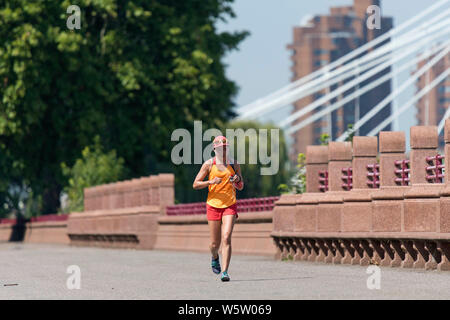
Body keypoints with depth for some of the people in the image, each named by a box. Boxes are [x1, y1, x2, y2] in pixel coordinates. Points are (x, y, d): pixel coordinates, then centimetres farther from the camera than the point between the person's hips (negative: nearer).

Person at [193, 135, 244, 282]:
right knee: (215, 243, 4)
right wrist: (211, 182, -15)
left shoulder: (234, 164, 7)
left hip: (230, 206, 0)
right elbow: (195, 184, 1)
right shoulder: (209, 164, 1)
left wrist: (237, 181, -8)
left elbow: (241, 187, 15)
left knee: (226, 238, -17)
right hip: (213, 205, 0)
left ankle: (225, 272, -18)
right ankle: (215, 258, 40)